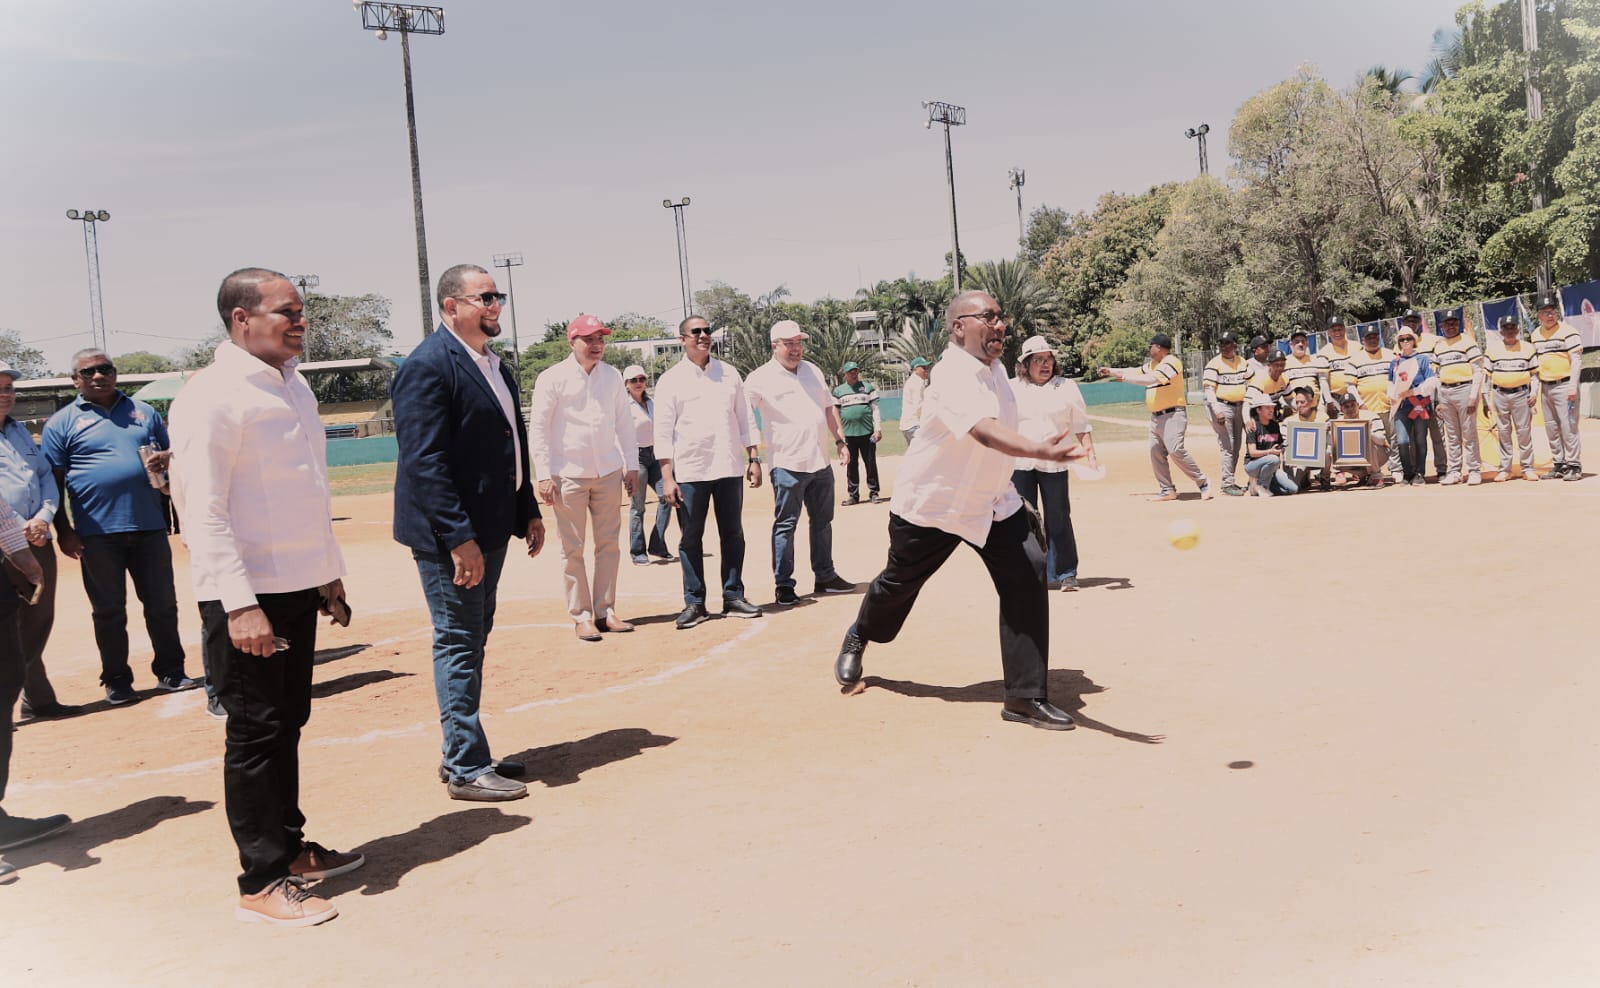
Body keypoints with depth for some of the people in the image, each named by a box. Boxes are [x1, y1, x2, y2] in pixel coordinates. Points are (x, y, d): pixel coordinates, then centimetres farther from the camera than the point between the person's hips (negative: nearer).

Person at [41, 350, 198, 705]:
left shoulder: (144, 412, 12)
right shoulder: (61, 423, 3)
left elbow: (172, 453, 18)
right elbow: (52, 482, 1)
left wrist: (167, 458, -7)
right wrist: (63, 531, -6)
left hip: (149, 526, 2)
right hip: (97, 533, -2)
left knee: (162, 604, 7)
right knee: (109, 611, 7)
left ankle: (170, 672, 19)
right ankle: (116, 681, 18)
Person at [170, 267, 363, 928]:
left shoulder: (293, 386, 11)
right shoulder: (213, 397, -15)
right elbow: (202, 510, -19)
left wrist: (329, 571, 19)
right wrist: (240, 604, -23)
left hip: (299, 587, 8)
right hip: (247, 597, -8)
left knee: (287, 723, 17)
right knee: (255, 734, 0)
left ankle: (289, 845, 30)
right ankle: (262, 883, 10)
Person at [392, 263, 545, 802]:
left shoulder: (495, 364, 14)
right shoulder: (427, 366, -15)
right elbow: (424, 462, -21)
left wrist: (528, 511, 15)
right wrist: (459, 538, -24)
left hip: (490, 527, 9)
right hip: (452, 534, -9)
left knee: (472, 640, 16)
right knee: (459, 645, -2)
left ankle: (461, 754, 27)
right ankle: (466, 769, 8)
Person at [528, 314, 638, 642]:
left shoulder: (612, 376, 8)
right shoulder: (552, 378, -5)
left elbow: (624, 422, 14)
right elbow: (538, 428, -6)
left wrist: (631, 464, 9)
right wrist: (544, 476, -12)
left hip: (608, 472, 4)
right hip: (569, 475, -4)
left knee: (609, 543, 6)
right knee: (572, 549, 0)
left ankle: (605, 611, 13)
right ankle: (581, 616, 8)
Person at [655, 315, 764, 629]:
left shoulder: (729, 373, 9)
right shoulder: (670, 380, 0)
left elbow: (744, 419, 12)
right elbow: (663, 432, -4)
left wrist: (753, 459, 4)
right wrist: (667, 477, -11)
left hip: (729, 468, 3)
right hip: (689, 472, -3)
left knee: (733, 534, 7)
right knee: (691, 538, 2)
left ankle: (734, 597, 15)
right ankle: (694, 603, 9)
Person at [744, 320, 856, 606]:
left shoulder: (813, 371, 12)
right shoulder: (761, 378, -8)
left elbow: (828, 407, 20)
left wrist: (840, 442, 14)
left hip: (820, 463, 7)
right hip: (788, 465, -7)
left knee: (823, 522, 14)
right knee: (785, 526, -2)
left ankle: (825, 577, 26)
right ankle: (784, 585, 5)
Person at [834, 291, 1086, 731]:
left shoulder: (993, 366, -1)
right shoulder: (953, 375, -29)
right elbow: (985, 431, -48)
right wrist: (1043, 451, -63)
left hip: (992, 501, 6)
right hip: (930, 504, -6)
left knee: (1028, 574, -14)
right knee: (898, 584, 15)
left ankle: (1026, 697, -8)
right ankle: (858, 638, 50)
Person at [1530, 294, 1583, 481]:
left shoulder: (1568, 331, -7)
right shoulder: (1535, 335, 13)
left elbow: (1576, 360, -11)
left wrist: (1573, 387, -18)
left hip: (1563, 385, -7)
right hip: (1545, 387, 7)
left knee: (1568, 426, -9)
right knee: (1551, 428, 10)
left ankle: (1574, 466, -4)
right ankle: (1560, 465, 19)